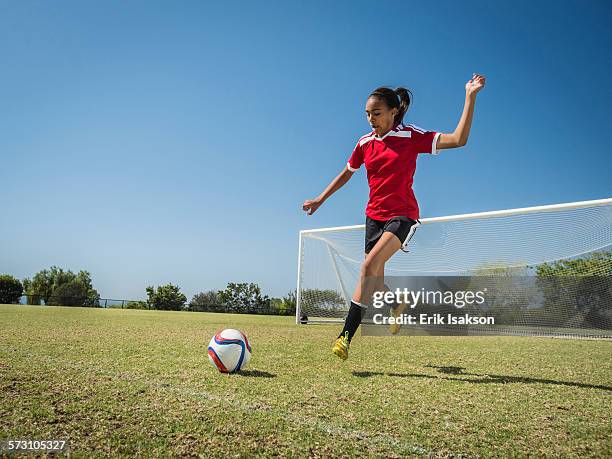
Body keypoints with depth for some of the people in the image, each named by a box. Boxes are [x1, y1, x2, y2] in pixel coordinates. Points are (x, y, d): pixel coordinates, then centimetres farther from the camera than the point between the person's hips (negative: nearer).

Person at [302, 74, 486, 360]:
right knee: (376, 283, 7)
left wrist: (470, 96, -21)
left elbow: (458, 139, -16)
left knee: (369, 266, -26)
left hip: (402, 215, -5)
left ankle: (346, 335, -23)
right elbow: (346, 173, 20)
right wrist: (320, 199, 18)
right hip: (374, 215, 5)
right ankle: (398, 304, 42)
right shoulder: (365, 143, 5)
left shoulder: (411, 136, -7)